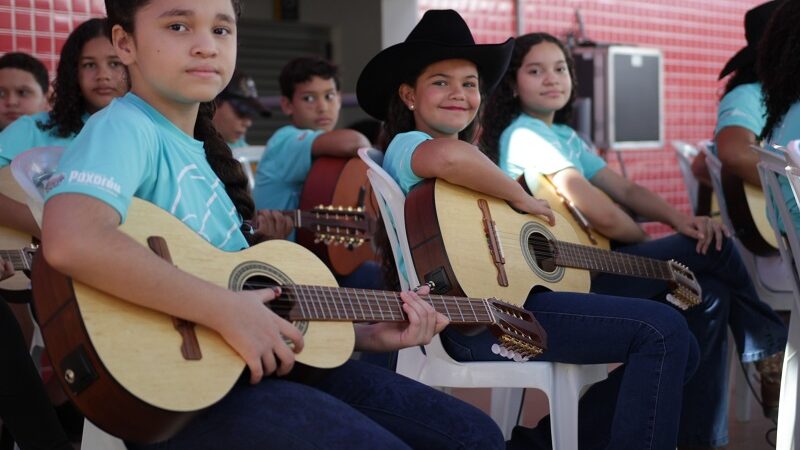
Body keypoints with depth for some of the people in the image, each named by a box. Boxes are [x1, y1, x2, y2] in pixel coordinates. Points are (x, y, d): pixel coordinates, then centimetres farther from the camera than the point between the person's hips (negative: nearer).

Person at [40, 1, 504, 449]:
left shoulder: (202, 151, 16)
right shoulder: (124, 129, -11)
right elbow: (70, 241, -32)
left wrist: (368, 333, 11)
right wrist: (229, 312, -26)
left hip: (270, 362, 9)